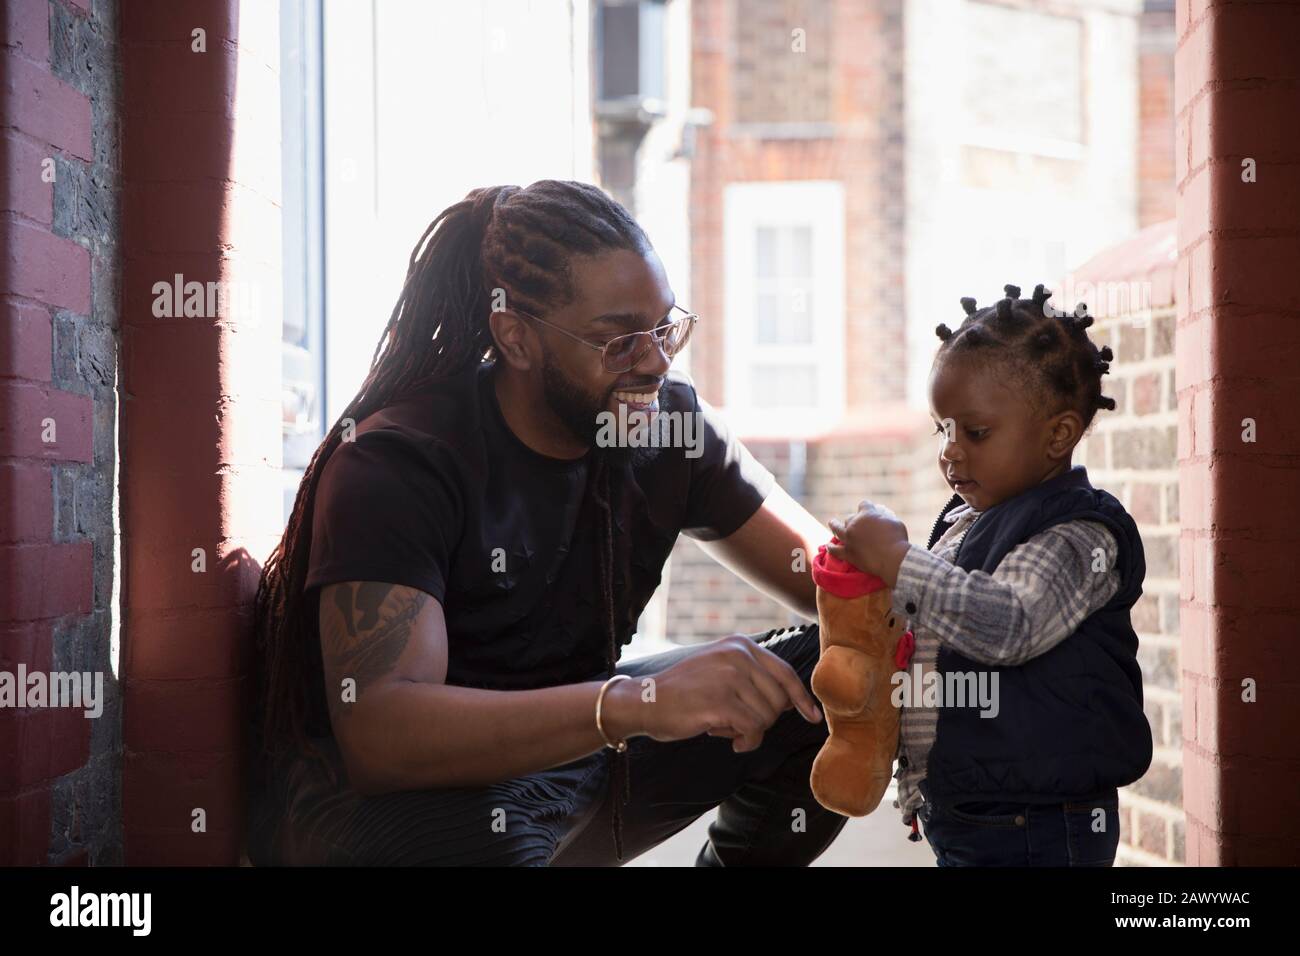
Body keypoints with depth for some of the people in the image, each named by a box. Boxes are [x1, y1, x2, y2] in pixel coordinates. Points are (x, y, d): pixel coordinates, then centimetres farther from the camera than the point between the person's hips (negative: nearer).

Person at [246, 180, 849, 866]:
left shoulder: (670, 421, -4)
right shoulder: (395, 464, -23)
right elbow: (378, 731, -36)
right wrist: (637, 702, -48)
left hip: (560, 744, 6)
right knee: (475, 835, -40)